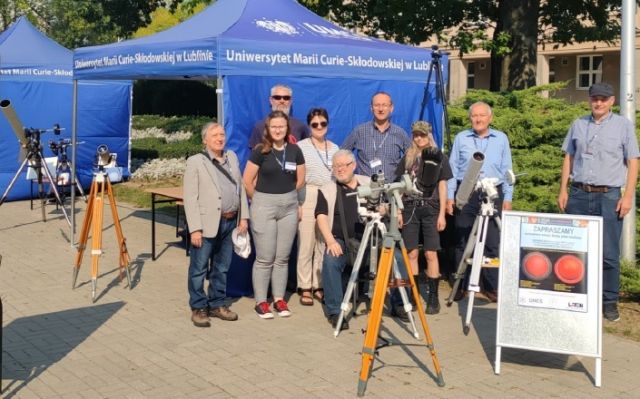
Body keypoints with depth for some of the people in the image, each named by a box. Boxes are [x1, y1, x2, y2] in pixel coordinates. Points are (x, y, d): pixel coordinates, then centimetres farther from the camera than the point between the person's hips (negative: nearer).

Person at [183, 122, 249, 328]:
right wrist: (195, 229, -14)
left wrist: (243, 217, 5)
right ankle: (198, 308, 13)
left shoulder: (232, 157, 13)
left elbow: (241, 188, 14)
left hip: (230, 222, 5)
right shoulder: (195, 162, -4)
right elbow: (190, 198, -8)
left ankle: (217, 304, 26)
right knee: (199, 269, 2)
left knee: (221, 268, 14)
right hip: (207, 223, -5)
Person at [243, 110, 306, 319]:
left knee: (282, 257, 9)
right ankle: (260, 301, 9)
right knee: (264, 258, 0)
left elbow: (300, 180, 12)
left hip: (289, 207, 4)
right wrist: (260, 200, 6)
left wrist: (287, 196, 13)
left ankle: (279, 299, 19)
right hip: (264, 206, -3)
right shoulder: (260, 151, -7)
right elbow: (247, 181, -4)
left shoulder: (295, 150, 4)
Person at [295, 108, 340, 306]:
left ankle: (319, 286, 12)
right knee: (306, 244, -3)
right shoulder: (301, 146, 2)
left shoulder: (335, 148, 15)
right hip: (308, 197, -4)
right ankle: (305, 288, 4)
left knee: (324, 245, 3)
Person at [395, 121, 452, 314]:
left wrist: (442, 214, -2)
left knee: (431, 254, -4)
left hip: (430, 209, -2)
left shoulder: (438, 157, 6)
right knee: (411, 253, 2)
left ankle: (433, 297, 0)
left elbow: (442, 186, 4)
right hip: (410, 209, 2)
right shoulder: (408, 158, 11)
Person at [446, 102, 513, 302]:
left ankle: (492, 287, 6)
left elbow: (507, 170, 11)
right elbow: (452, 169, 8)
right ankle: (460, 285, 12)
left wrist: (507, 198, 5)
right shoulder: (461, 139, 8)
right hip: (466, 193, 0)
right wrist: (450, 196, 1)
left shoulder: (501, 139, 9)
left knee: (492, 243, -1)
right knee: (462, 242, 4)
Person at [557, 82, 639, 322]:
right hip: (578, 194, 3)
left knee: (609, 254, -2)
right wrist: (563, 190, 7)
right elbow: (568, 158, 15)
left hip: (608, 196, -3)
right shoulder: (578, 124, 12)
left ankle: (609, 302, 7)